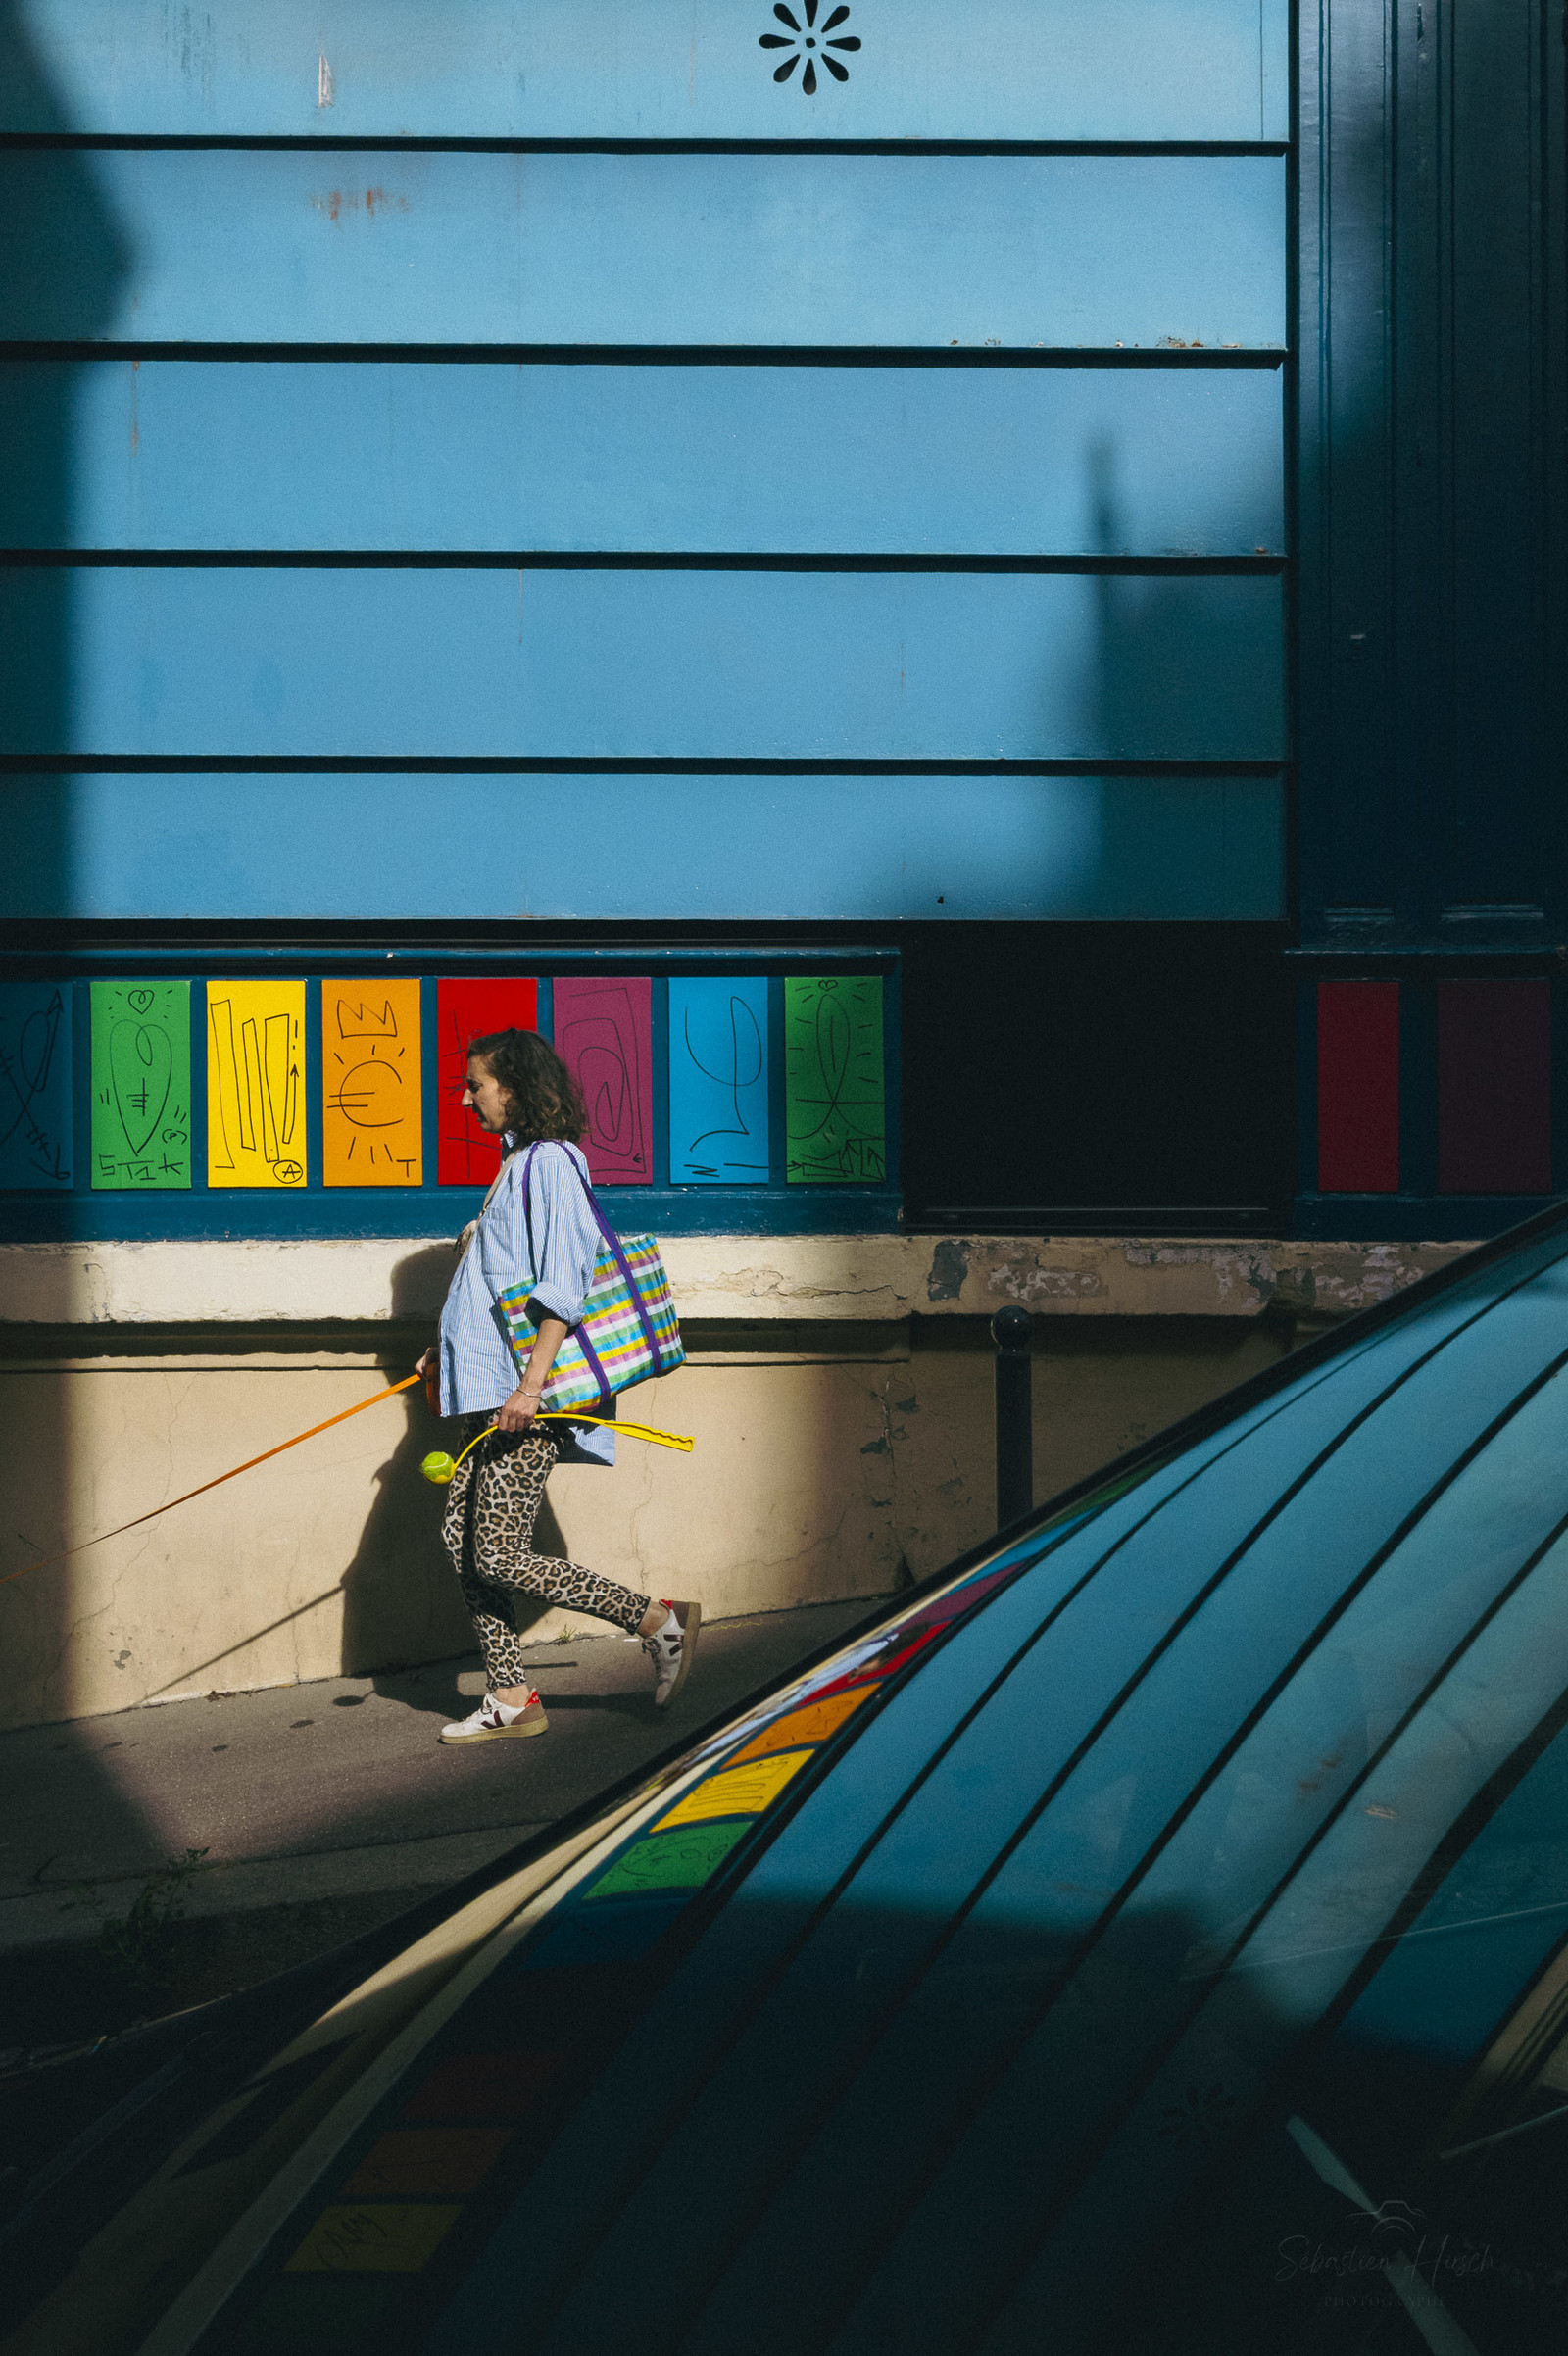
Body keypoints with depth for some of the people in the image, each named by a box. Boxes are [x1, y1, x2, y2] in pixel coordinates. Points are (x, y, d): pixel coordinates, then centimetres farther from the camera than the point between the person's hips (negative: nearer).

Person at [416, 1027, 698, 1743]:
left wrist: (532, 1382, -26)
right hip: (492, 1388, 10)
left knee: (500, 1558, -12)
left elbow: (560, 1286, -20)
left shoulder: (548, 1163, -12)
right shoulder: (516, 1163, 19)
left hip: (529, 1395, -10)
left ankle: (659, 1620, -2)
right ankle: (510, 1697, 11)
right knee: (461, 1539, 6)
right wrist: (454, 1351, 28)